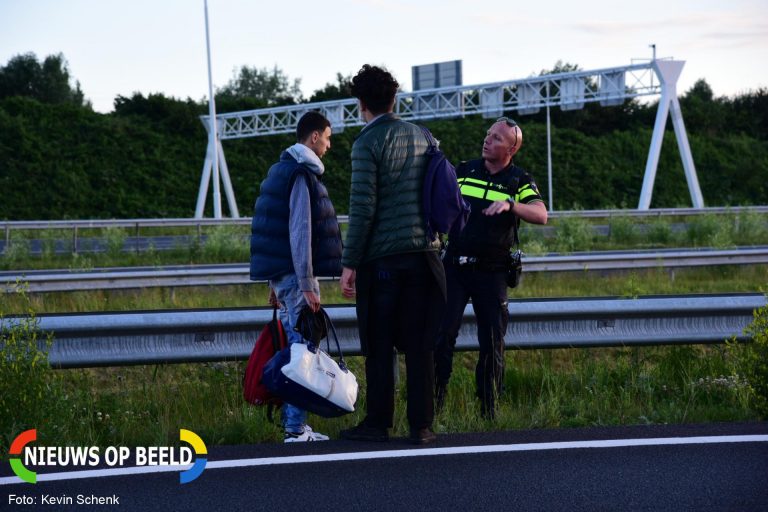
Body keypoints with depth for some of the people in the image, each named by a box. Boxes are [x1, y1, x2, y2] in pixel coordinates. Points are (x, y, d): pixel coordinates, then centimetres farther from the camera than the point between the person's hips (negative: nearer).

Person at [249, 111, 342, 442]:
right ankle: (296, 430, -10)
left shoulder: (283, 170, 18)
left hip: (281, 275, 10)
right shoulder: (302, 175, -13)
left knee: (294, 349, 13)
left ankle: (295, 424, 17)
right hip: (296, 276, -10)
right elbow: (300, 232, -19)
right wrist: (307, 285, -20)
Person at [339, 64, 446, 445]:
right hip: (423, 253, 5)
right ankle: (421, 425, 5)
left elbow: (363, 208, -12)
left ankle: (377, 423, 6)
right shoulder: (422, 137, 11)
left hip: (382, 257, -5)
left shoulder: (368, 142, -7)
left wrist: (350, 263, -9)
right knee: (419, 345, 5)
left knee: (379, 346, 3)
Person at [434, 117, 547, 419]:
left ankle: (489, 412, 10)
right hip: (453, 266, 1)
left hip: (491, 271, -1)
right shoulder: (463, 171, 10)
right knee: (441, 335, -9)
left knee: (492, 343, 1)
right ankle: (433, 404, -6)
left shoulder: (519, 182, 1)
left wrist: (510, 204, -31)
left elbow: (541, 215, -16)